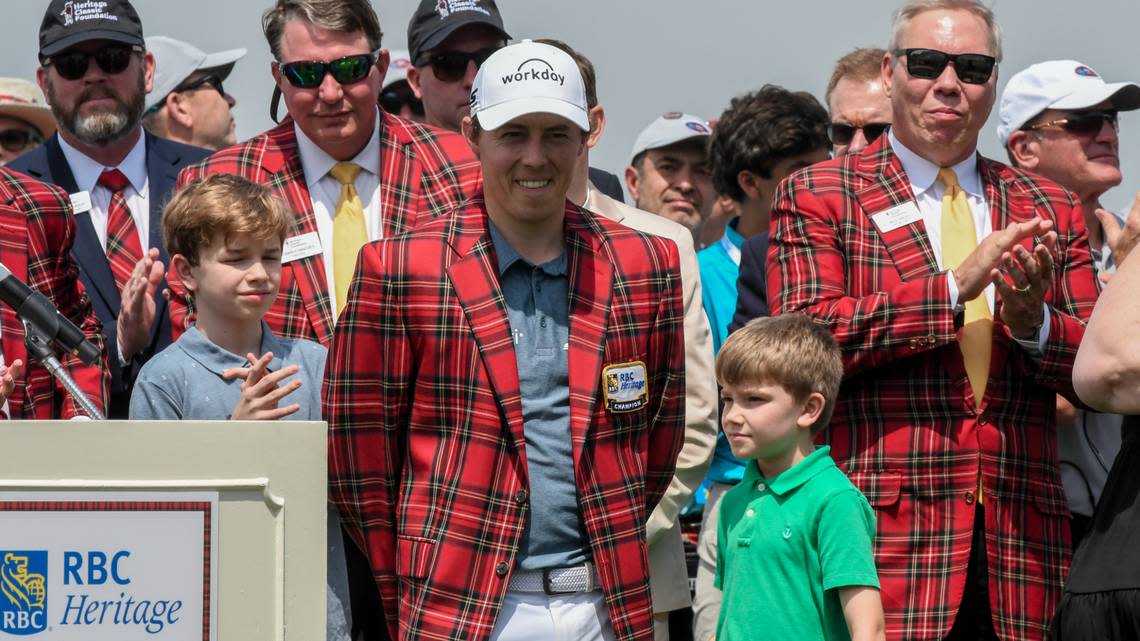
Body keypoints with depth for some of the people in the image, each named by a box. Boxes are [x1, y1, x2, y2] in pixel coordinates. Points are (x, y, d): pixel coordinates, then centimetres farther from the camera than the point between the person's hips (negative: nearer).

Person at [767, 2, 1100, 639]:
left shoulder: (1051, 210, 16)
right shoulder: (816, 197, 6)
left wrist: (1030, 321, -11)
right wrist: (955, 287, -14)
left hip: (1020, 542, 3)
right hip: (880, 536, -3)